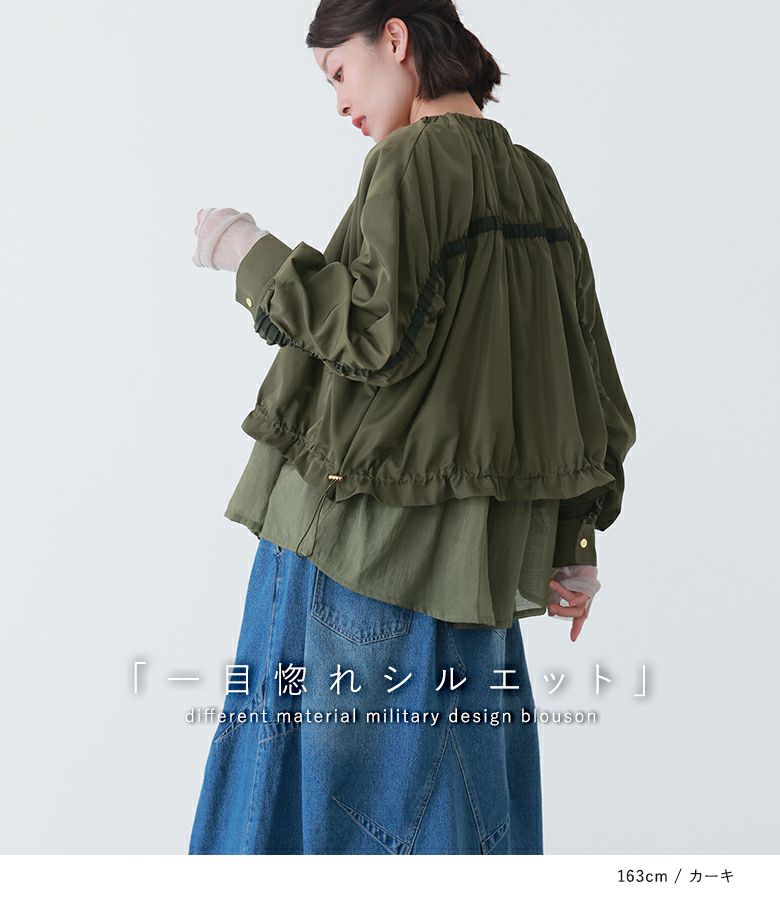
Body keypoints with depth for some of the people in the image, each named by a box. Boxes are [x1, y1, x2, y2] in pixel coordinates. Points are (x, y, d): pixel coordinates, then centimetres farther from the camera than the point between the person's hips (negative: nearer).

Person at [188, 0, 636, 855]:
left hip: (367, 536, -7)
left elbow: (379, 334, -20)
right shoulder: (536, 184, 13)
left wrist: (254, 255, -6)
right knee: (459, 786, 15)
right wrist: (575, 545, 15)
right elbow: (587, 377, 12)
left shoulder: (414, 158, -9)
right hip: (475, 554, 8)